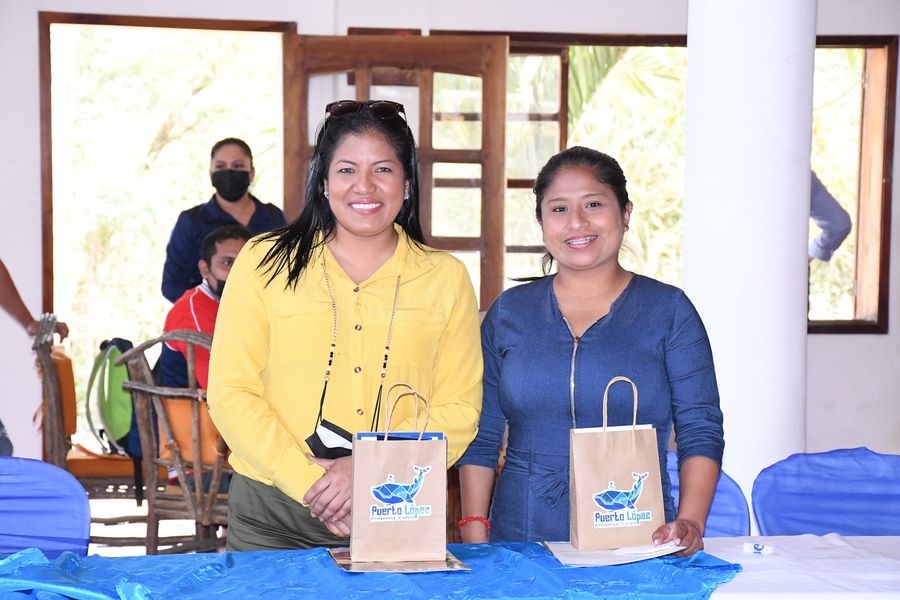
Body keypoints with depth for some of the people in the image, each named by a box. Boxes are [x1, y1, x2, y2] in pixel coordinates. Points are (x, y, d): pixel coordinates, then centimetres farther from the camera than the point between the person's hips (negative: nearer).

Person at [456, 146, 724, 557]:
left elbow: (700, 433, 3)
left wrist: (689, 522, -12)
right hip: (521, 540, 2)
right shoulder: (509, 312, 11)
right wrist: (474, 535, 2)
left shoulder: (668, 310, 6)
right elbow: (480, 437, 12)